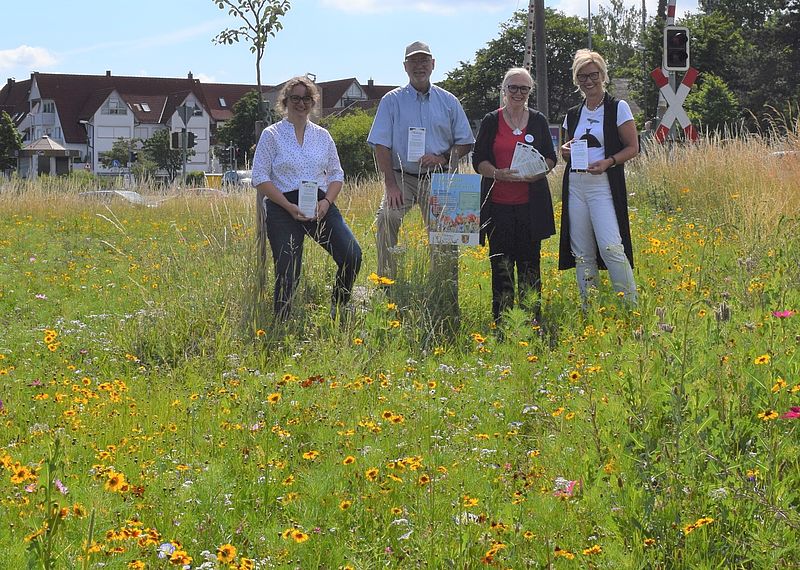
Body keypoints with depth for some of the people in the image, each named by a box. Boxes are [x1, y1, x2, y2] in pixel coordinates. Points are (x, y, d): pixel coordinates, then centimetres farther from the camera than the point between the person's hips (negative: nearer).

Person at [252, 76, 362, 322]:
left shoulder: (322, 135, 15)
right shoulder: (271, 135, 3)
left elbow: (336, 174, 16)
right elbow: (260, 177, -3)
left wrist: (327, 202, -5)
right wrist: (289, 207, -14)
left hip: (320, 206, 3)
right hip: (282, 207, -3)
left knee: (352, 255, -13)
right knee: (287, 272, -11)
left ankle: (338, 311, 9)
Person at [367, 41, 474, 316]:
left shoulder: (448, 101, 10)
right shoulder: (392, 100, 4)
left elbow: (464, 142, 11)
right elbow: (381, 145, -2)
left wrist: (442, 158, -10)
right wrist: (390, 185, -13)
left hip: (438, 179, 2)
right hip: (402, 178, -2)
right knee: (386, 220, -25)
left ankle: (447, 300, 9)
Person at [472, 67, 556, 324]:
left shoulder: (539, 121, 10)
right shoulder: (491, 121, 5)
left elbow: (551, 158, 12)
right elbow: (478, 160, 3)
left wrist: (536, 173, -10)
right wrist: (499, 173, -16)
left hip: (531, 204, 1)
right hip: (498, 204, -1)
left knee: (530, 263, 2)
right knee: (501, 265, -1)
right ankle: (501, 321, 4)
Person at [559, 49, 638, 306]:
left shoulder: (618, 108, 0)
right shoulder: (573, 114, 15)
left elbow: (633, 148, -1)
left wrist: (608, 162, -17)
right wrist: (565, 151, 0)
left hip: (605, 184, -5)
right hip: (575, 186, 5)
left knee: (611, 248, -17)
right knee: (582, 253, 5)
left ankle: (631, 306, -9)